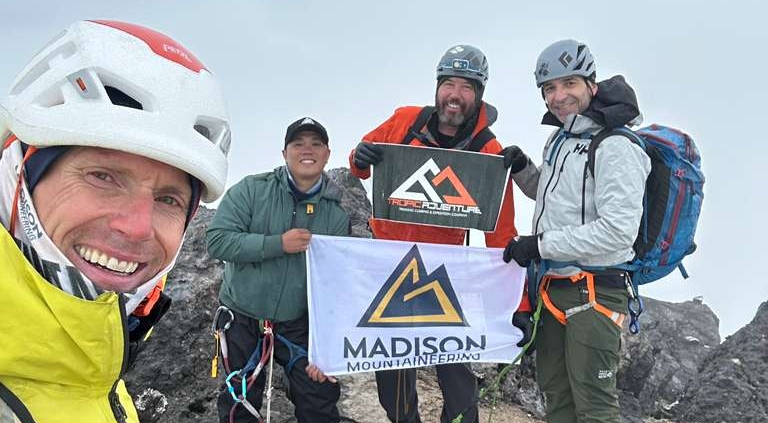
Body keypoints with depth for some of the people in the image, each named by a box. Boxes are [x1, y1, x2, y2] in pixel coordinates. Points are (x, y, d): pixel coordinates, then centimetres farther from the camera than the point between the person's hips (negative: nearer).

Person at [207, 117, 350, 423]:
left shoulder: (338, 211, -7)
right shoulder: (250, 190, -9)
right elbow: (217, 242, -17)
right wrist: (278, 244, -26)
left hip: (299, 325, 0)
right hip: (242, 320, 0)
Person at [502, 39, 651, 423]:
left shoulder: (615, 147, -15)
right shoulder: (559, 139, 13)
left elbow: (618, 230, -24)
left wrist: (542, 245, -19)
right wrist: (522, 169, 9)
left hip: (594, 292, -8)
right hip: (553, 288, 9)